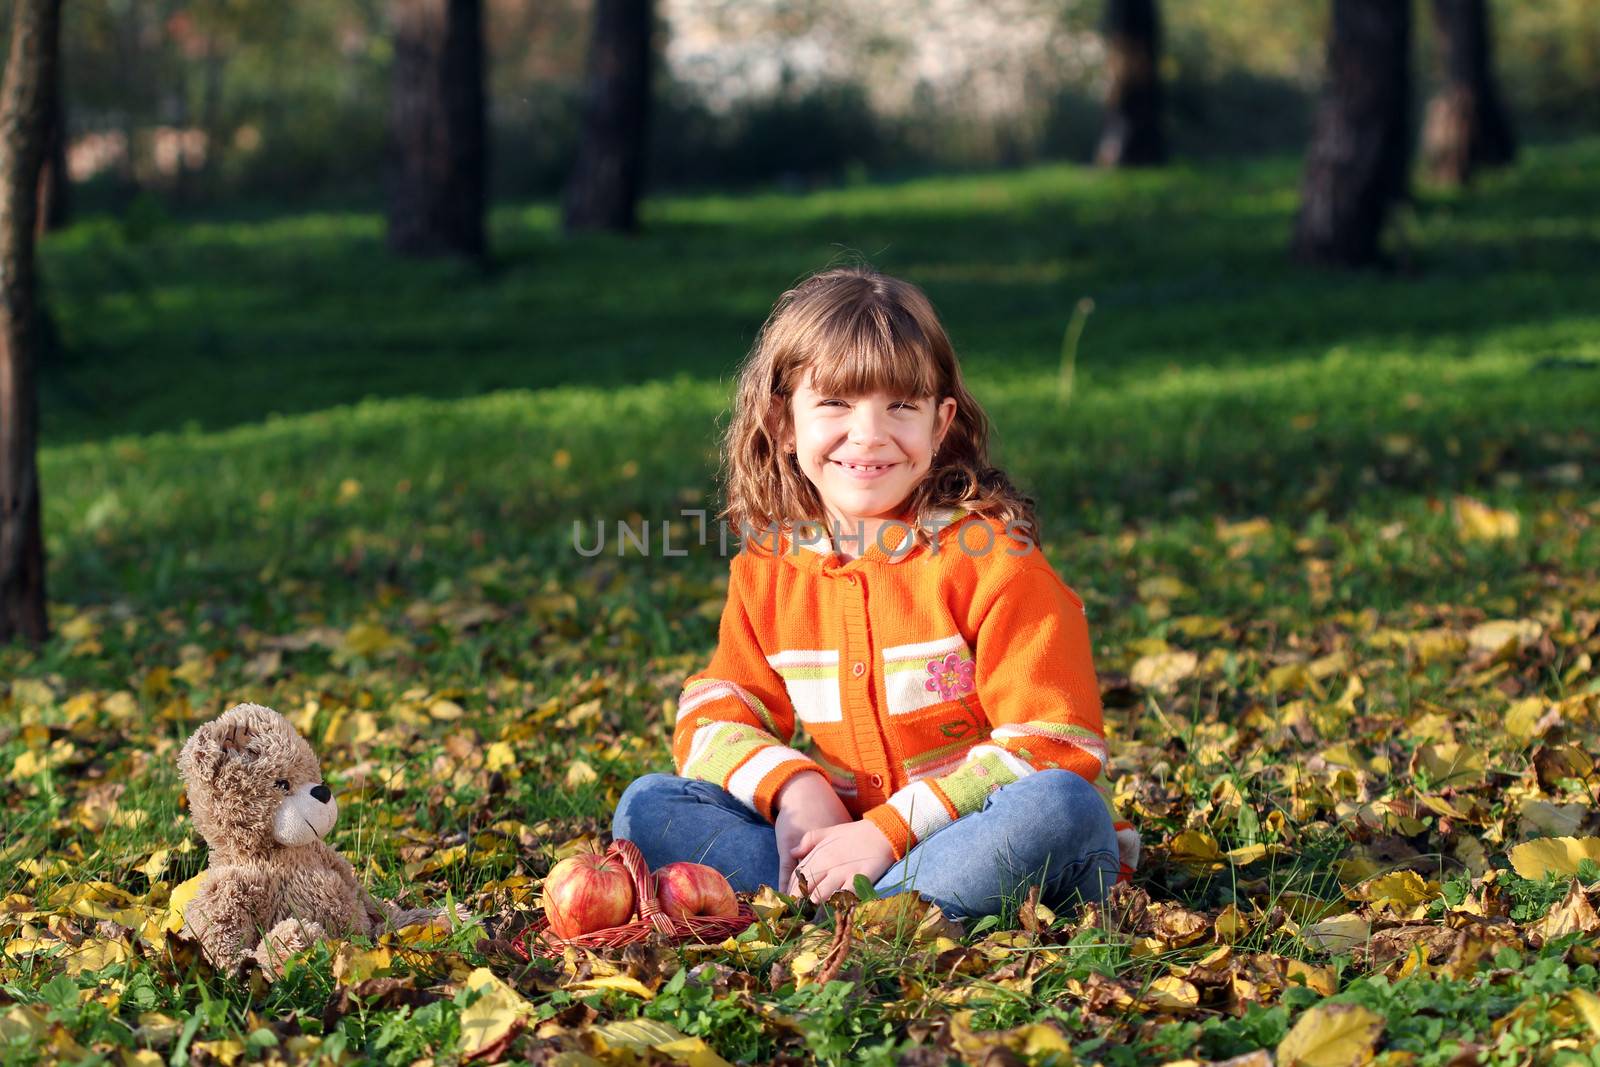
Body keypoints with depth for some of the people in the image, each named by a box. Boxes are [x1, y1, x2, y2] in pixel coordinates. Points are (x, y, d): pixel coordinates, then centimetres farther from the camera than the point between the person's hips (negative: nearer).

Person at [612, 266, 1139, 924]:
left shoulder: (988, 558, -9)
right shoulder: (765, 574, 6)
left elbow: (1053, 747, -15)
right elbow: (710, 719, 3)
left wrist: (890, 828, -22)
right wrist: (792, 787, -19)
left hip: (976, 839, -4)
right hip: (841, 838, 4)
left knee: (1059, 806, -36)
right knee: (647, 807, -11)